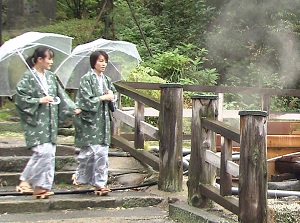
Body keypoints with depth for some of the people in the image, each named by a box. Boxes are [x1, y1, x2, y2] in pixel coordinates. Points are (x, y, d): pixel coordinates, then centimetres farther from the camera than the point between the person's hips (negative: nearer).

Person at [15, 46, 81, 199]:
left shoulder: (50, 76, 13)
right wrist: (39, 101, -15)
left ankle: (42, 186, 11)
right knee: (44, 152, -15)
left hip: (50, 121, 7)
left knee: (50, 153, 3)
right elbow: (20, 98, -10)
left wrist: (73, 109, 8)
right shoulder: (28, 77, -6)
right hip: (36, 121, -7)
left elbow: (60, 95, 16)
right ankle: (25, 180, -1)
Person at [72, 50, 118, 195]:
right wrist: (103, 98, -10)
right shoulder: (86, 79, -7)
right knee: (89, 151, -2)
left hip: (103, 120, 6)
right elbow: (86, 100, -13)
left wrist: (111, 96, 0)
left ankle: (100, 183, 6)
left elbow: (114, 93, 22)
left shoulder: (106, 79, 12)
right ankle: (81, 177, 20)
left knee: (102, 152, 2)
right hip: (89, 120, -6)